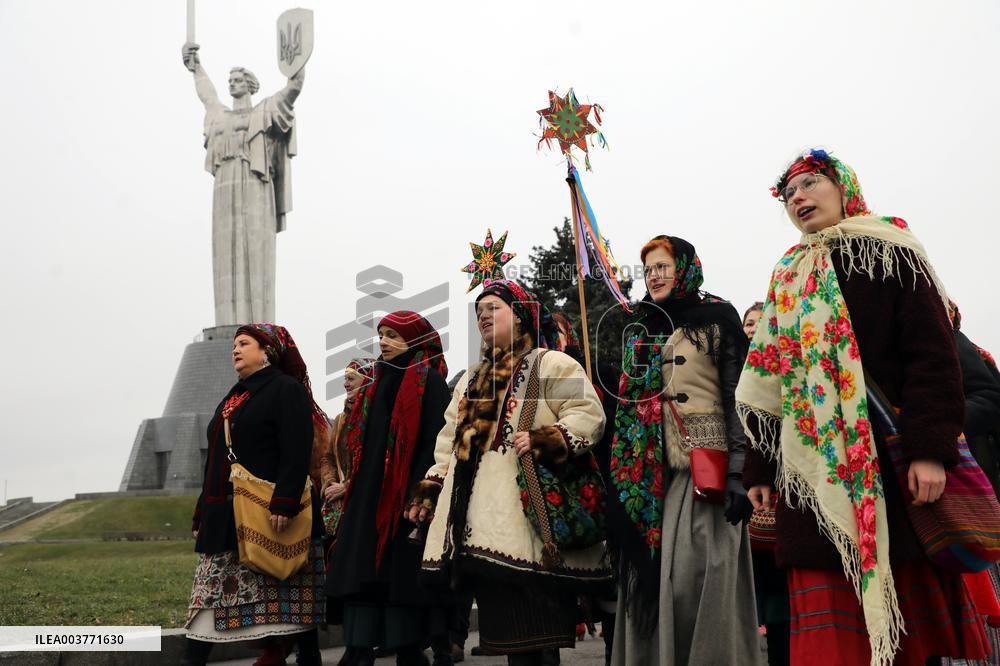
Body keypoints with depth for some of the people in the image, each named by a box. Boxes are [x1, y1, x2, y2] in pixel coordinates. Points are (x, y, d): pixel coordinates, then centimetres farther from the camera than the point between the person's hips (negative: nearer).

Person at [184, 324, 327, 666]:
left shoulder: (287, 390, -4)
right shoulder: (232, 398, 22)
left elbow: (296, 454, -15)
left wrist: (284, 503, -25)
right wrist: (203, 514, 19)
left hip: (269, 513, -8)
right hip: (226, 518, 8)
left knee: (291, 599, -2)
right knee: (209, 594, 4)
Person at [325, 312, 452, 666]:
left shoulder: (429, 380, -5)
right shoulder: (381, 380, 18)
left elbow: (435, 439, -14)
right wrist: (355, 486, 13)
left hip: (407, 491, -7)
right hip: (371, 493, 8)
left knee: (405, 571, -3)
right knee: (363, 569, 5)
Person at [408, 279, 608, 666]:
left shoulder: (552, 364, 4)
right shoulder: (472, 380, 26)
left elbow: (588, 414, -7)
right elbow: (450, 441, 28)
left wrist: (544, 440, -21)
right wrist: (430, 491, 21)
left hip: (525, 509, -6)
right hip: (477, 517, 7)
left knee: (527, 616, -9)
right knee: (499, 615, 5)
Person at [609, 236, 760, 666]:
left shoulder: (717, 319, 3)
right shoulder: (641, 331, 18)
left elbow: (739, 397, -5)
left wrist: (738, 473, -14)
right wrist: (620, 479, 14)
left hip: (704, 466, -5)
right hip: (649, 474, 5)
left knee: (694, 577, -9)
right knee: (650, 576, 4)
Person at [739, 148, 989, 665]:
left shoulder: (889, 252, 2)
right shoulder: (788, 278, 17)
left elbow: (934, 353, -8)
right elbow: (770, 378, 16)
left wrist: (930, 447, -18)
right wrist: (760, 469, 12)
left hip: (888, 460, -4)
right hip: (813, 470, 4)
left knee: (909, 598, 0)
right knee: (829, 624, 2)